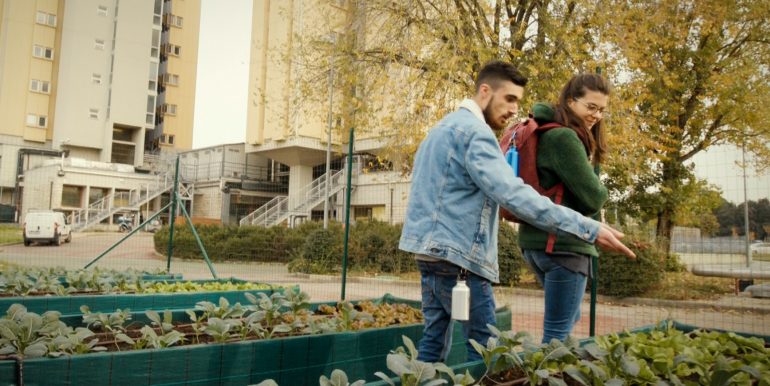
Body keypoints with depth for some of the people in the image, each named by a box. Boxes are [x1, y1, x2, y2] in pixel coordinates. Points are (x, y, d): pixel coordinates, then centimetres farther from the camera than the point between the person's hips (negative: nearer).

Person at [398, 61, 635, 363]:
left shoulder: (444, 126, 18)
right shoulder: (474, 131, -14)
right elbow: (513, 195, -26)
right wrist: (589, 229, -27)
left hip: (430, 249, 10)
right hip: (456, 254, -10)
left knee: (435, 339, 14)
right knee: (483, 349, -2)